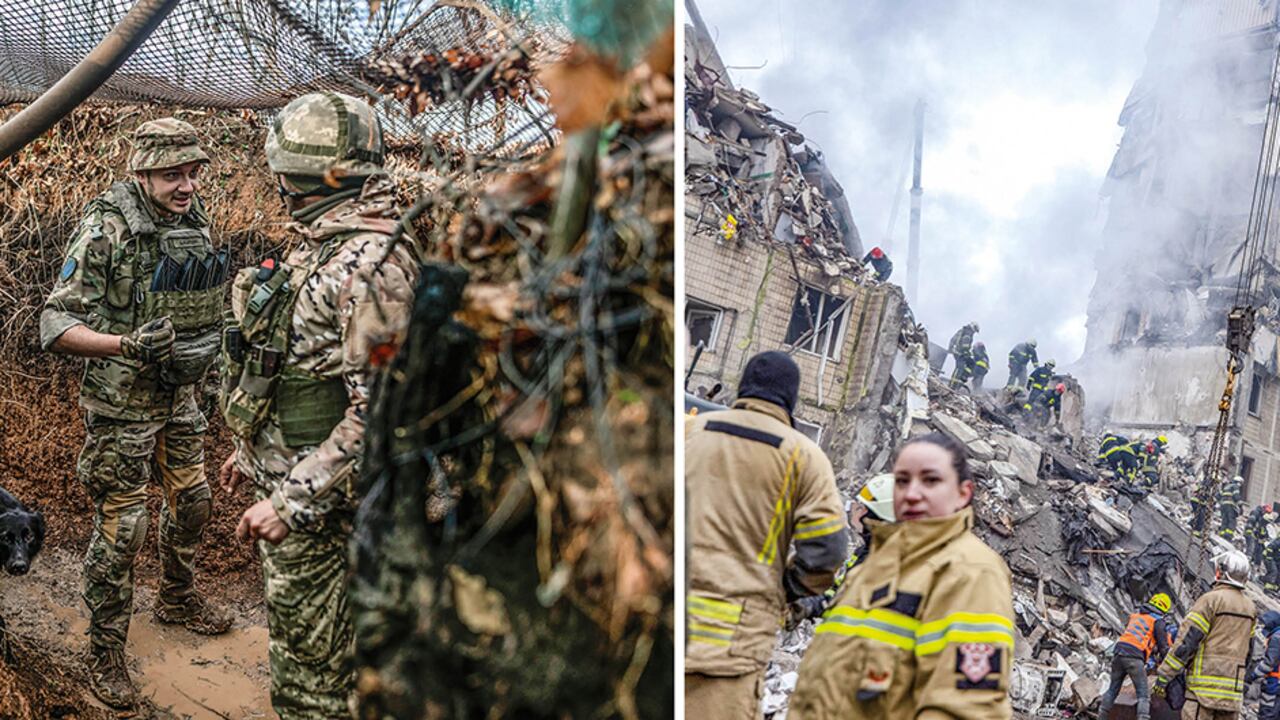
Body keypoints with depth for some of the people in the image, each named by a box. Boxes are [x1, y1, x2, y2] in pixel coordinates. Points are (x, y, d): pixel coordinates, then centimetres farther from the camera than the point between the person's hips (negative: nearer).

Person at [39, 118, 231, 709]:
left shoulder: (195, 220, 1)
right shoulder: (105, 229, -21)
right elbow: (55, 326, -25)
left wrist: (212, 340, 10)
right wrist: (128, 344, -38)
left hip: (180, 397, 7)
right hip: (122, 403, -7)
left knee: (192, 501, 19)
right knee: (120, 527, 0)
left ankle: (176, 598, 44)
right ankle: (105, 652, 15)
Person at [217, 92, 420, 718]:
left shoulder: (372, 265, -24)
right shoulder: (320, 247, 9)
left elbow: (379, 410, -28)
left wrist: (293, 500, -27)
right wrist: (253, 450, 24)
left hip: (317, 496, -10)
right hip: (282, 471, 10)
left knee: (311, 652, 4)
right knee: (292, 632, 24)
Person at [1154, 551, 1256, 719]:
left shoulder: (1211, 599, -10)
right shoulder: (1250, 607, 13)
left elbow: (1186, 641, -13)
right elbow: (1247, 651, 18)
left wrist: (1163, 675, -10)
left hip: (1205, 684, -7)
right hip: (1233, 688, 7)